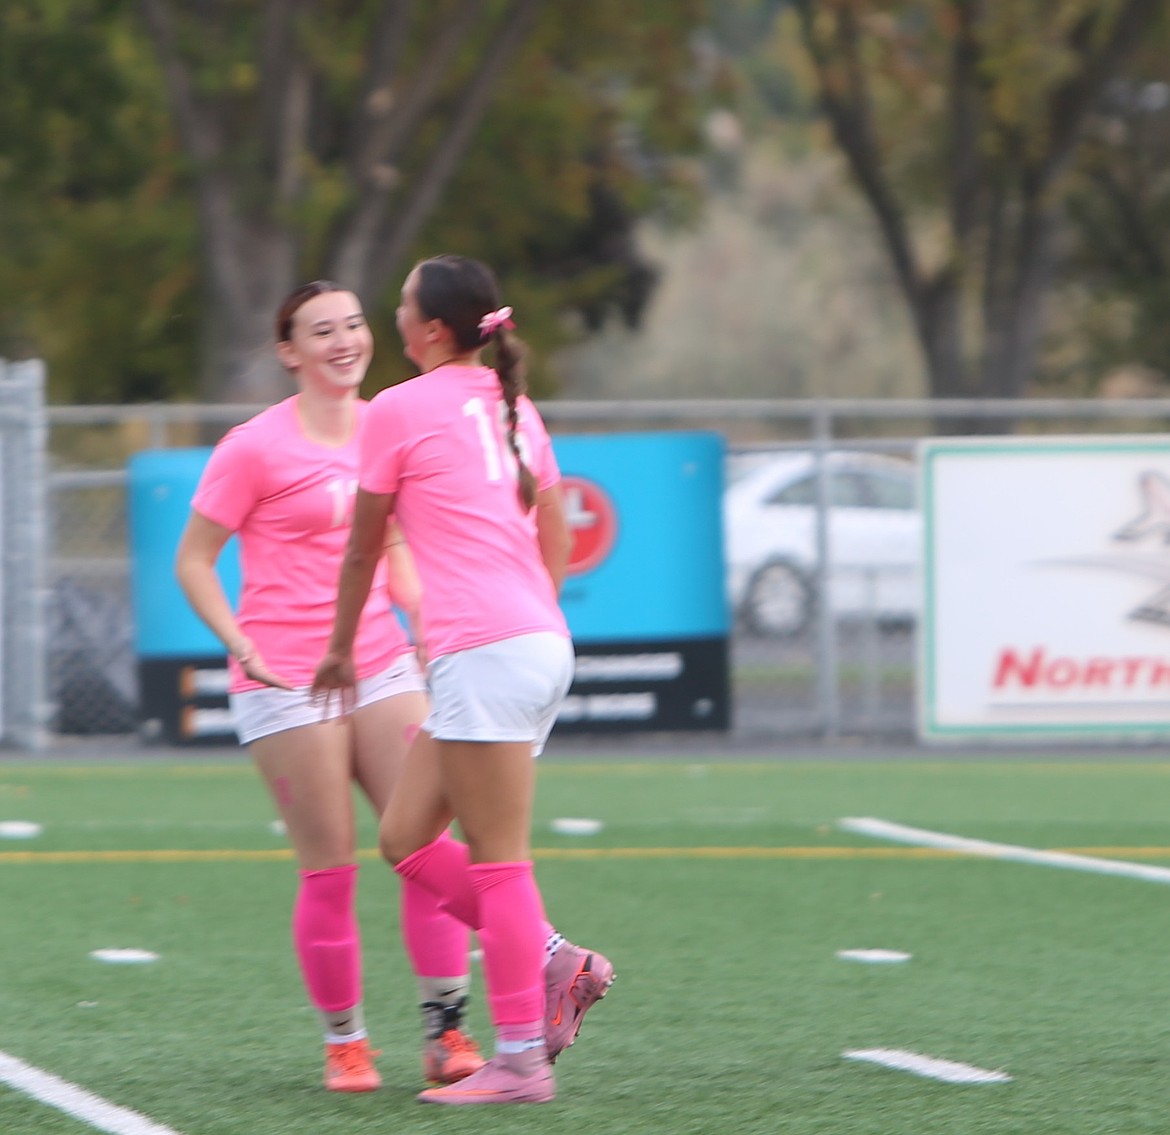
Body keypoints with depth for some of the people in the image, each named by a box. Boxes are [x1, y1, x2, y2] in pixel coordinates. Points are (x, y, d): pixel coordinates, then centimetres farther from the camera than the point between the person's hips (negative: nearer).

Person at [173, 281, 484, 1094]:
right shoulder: (256, 448, -7)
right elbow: (193, 561, -1)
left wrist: (425, 619, 8)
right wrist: (242, 644, -14)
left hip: (384, 666, 5)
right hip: (288, 682, -5)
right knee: (330, 870, -3)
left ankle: (447, 1031, 0)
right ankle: (345, 1042, 11)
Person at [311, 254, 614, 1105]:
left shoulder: (399, 410, -3)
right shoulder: (513, 406, 18)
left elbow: (364, 548, 7)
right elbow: (555, 535, 23)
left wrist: (341, 651, 19)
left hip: (481, 653, -8)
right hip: (543, 644, 8)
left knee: (496, 859, -6)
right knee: (405, 839, 12)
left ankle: (521, 1061, -6)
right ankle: (554, 963, 7)